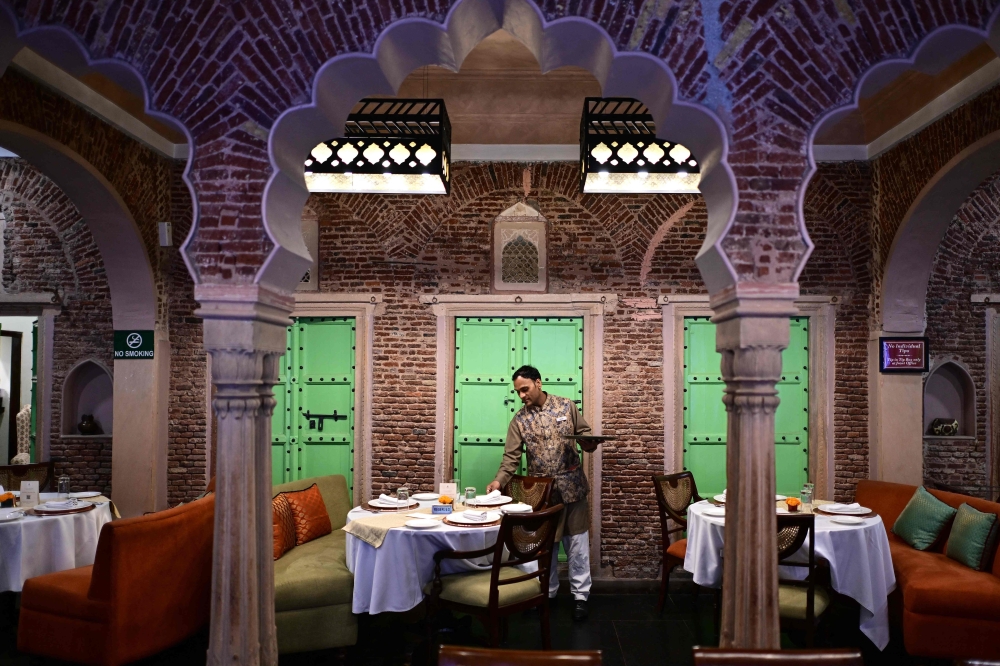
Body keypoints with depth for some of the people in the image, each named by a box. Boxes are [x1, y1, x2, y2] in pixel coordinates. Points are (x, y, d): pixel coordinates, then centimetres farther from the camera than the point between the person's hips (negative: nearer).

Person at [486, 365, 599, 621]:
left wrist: (589, 444, -18)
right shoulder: (519, 420, -2)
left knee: (577, 542, 5)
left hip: (571, 486, -1)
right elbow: (511, 456, -7)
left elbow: (584, 432, 5)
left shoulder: (566, 406, -2)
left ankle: (580, 595, 17)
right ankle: (546, 592, 27)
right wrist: (500, 480, -22)